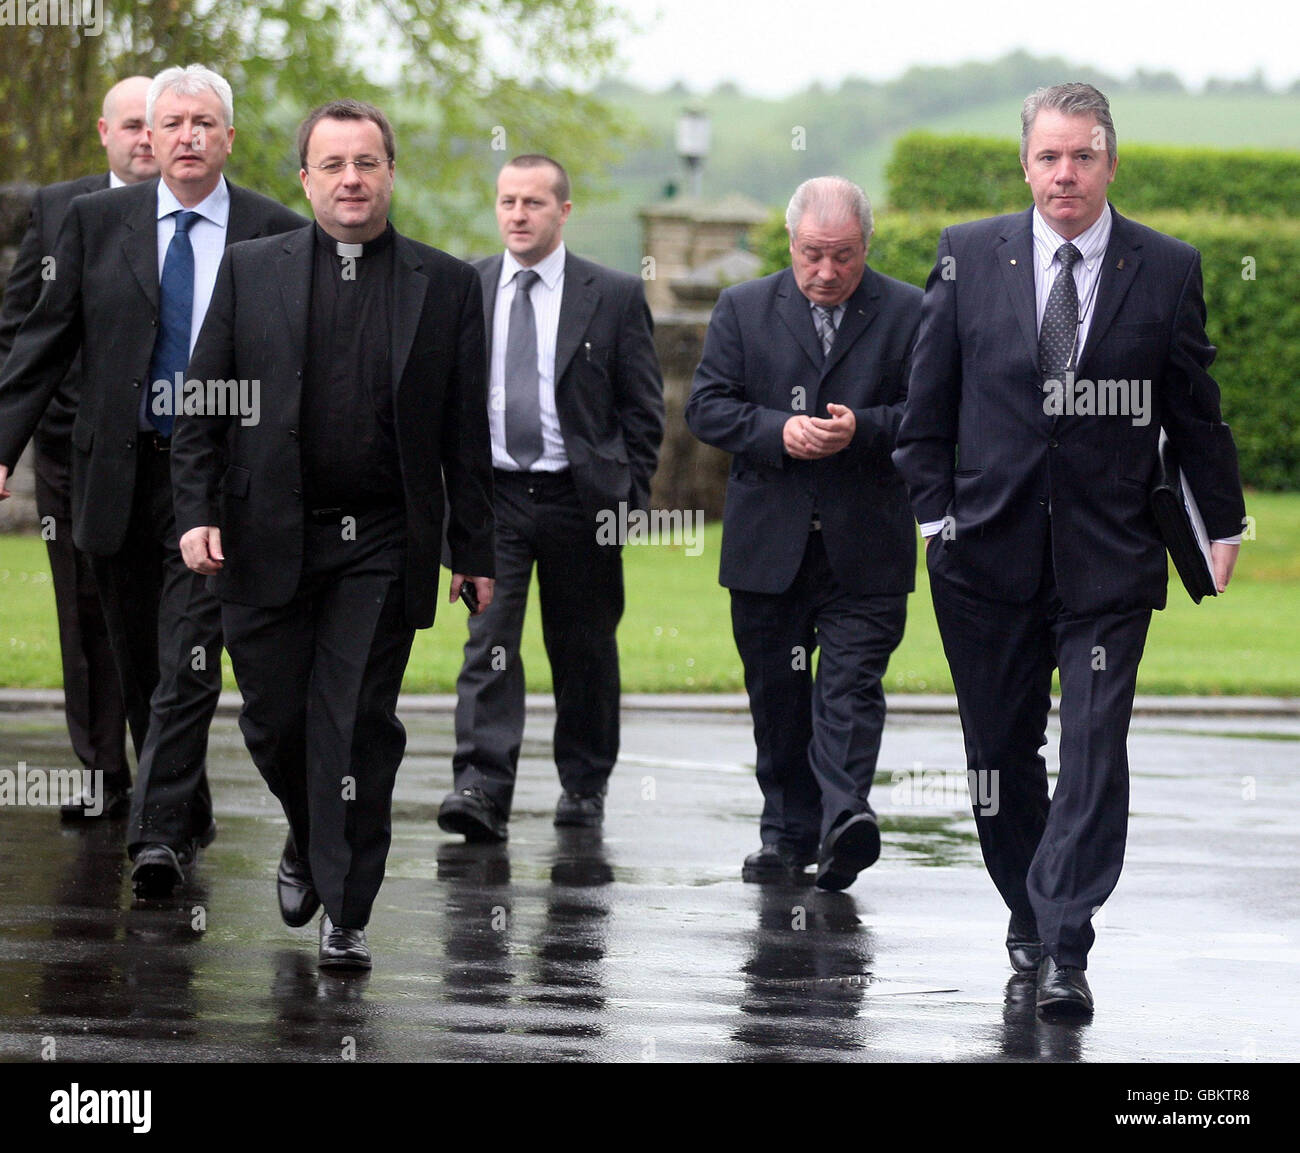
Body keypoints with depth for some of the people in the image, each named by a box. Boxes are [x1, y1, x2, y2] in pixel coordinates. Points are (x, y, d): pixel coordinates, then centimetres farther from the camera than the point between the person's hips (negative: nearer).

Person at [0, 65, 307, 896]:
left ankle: (160, 835, -14)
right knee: (140, 667, 11)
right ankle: (190, 818, 25)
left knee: (188, 664, -12)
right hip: (119, 474, 3)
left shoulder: (277, 234, 0)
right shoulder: (98, 222, 6)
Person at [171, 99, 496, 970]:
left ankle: (345, 914, 1)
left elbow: (466, 431, 6)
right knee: (274, 719, 5)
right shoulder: (251, 272, 6)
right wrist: (198, 511, -5)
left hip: (383, 549, -1)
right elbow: (203, 405, 7)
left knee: (358, 728, -4)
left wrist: (474, 551, 4)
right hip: (270, 540, 1)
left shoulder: (444, 285, 5)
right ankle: (310, 843, 34)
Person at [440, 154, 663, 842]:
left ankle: (584, 786, 25)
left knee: (584, 648, 10)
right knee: (489, 642, -12)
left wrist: (628, 497, -3)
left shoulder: (614, 296, 1)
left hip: (581, 499, 0)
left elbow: (643, 408, 4)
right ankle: (482, 789, -19)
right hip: (492, 494, 0)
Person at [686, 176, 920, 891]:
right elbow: (706, 407, 2)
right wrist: (778, 431, -14)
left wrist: (862, 430, -18)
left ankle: (845, 819, -23)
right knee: (776, 694, 8)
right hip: (767, 545, 3)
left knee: (851, 687, -13)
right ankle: (788, 833, 16)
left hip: (865, 546, -2)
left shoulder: (908, 314, 3)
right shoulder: (743, 310, 8)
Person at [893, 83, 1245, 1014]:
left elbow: (1195, 408, 7)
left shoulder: (1167, 270, 1)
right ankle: (1030, 915, 28)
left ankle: (1064, 952, -12)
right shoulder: (969, 256, 3)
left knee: (1094, 754, -10)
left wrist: (1223, 524, 9)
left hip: (1109, 555, -2)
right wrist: (935, 512, 1)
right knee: (1001, 749, 10)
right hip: (989, 547, 2)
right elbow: (929, 403, 7)